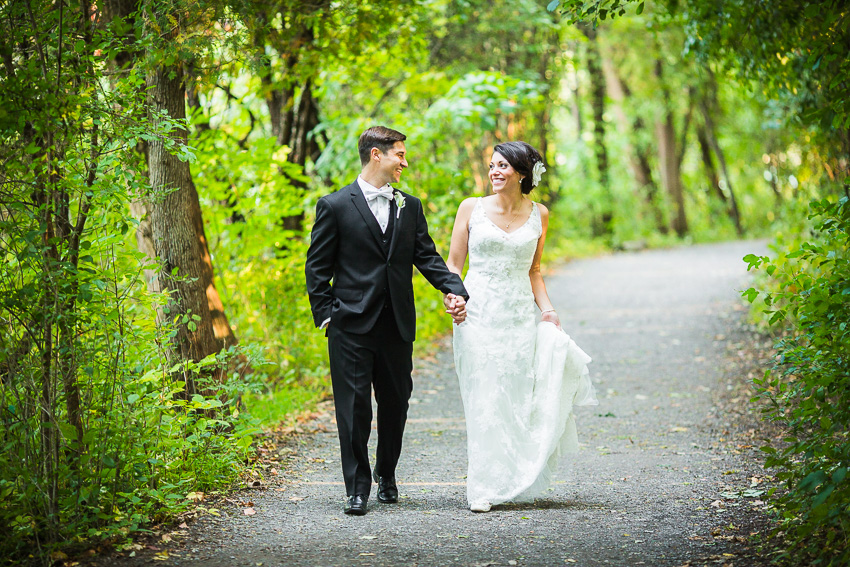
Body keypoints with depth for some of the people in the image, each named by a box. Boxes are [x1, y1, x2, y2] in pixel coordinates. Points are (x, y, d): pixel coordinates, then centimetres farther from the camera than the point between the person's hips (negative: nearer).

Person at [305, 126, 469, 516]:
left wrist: (455, 291, -7)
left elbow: (428, 257, 8)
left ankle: (386, 475, 29)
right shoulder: (335, 206, -2)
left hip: (397, 324, 4)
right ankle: (357, 486, 7)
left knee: (395, 404, 11)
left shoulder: (410, 207, 12)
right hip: (351, 326, -4)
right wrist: (326, 315, -7)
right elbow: (318, 268, 0)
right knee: (354, 407, -2)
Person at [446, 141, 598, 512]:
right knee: (483, 402, -4)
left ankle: (514, 482, 15)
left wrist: (547, 310, 1)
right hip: (478, 314, -2)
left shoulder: (538, 215, 8)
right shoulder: (472, 208, 2)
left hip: (520, 317, 2)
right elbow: (453, 264, 5)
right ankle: (484, 488, 1)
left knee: (518, 401, 1)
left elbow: (533, 272, 15)